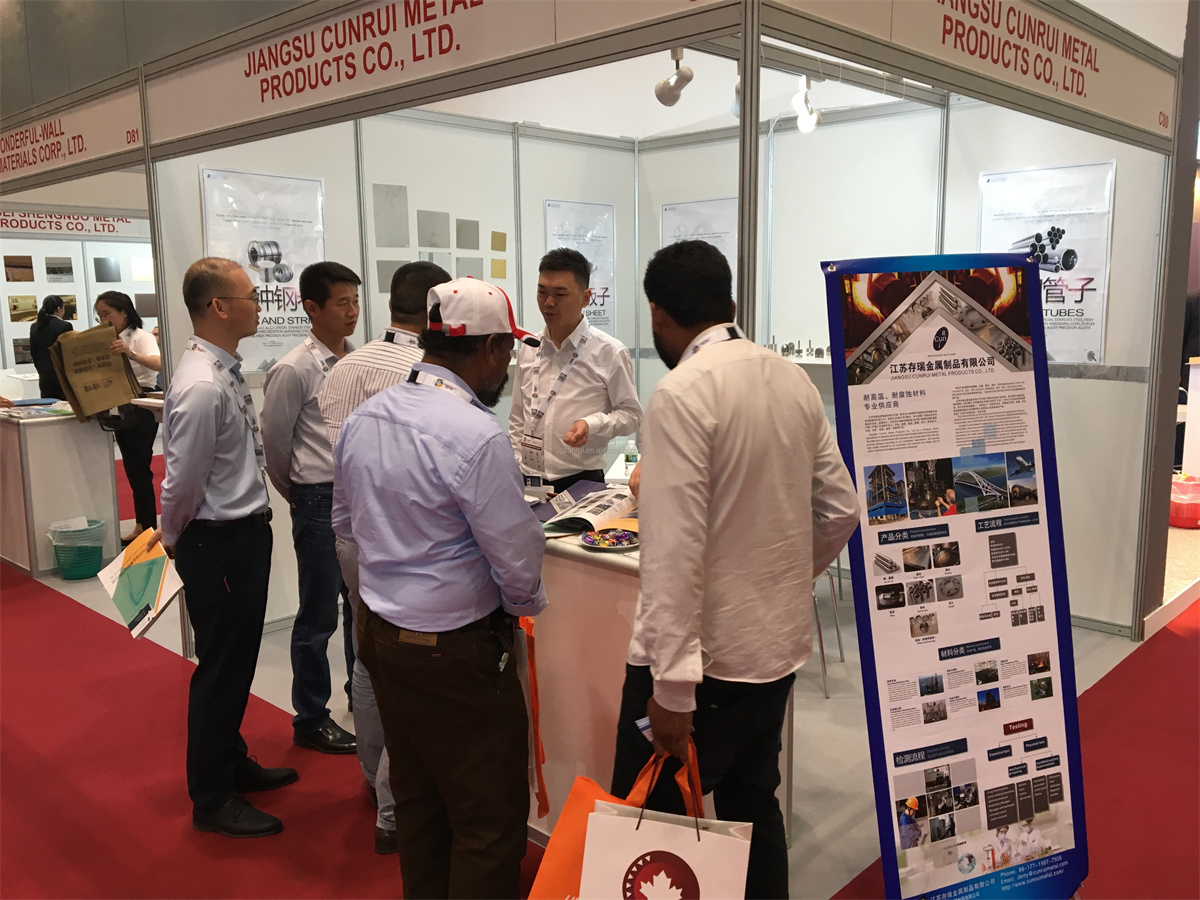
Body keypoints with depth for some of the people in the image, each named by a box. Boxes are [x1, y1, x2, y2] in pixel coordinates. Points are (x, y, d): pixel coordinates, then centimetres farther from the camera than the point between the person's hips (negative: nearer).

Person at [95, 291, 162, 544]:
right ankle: (142, 526, 18)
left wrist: (131, 354, -49)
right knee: (132, 470, 11)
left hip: (140, 408, -9)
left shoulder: (141, 337, -12)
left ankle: (148, 529, -1)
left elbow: (158, 364, -32)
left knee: (139, 470, -7)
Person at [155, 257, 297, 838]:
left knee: (238, 659, 22)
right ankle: (211, 799, 23)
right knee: (221, 666, 5)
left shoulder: (225, 371, 7)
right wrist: (174, 540, -3)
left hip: (245, 533, 9)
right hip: (218, 543, -9)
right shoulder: (202, 387, -25)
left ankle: (231, 763, 42)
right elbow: (183, 480, -21)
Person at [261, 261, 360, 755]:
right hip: (320, 501, -6)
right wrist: (302, 498, 5)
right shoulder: (294, 370, -12)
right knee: (319, 616, 5)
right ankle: (310, 720, 21)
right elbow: (275, 443, -6)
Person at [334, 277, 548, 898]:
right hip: (455, 649, -8)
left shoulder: (363, 419, 1)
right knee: (489, 819, 8)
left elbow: (345, 522, 14)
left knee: (415, 796, 25)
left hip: (379, 631, 9)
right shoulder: (477, 437, -23)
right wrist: (528, 603, 2)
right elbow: (518, 561, -18)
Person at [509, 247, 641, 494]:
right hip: (528, 481, 4)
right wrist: (514, 471, 7)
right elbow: (517, 418, 13)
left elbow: (631, 414, -2)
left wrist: (593, 425, -19)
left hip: (580, 482, -4)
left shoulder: (609, 352, -8)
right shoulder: (528, 349, 6)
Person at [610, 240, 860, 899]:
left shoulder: (682, 393, -18)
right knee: (753, 806, 22)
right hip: (780, 646, 8)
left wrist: (673, 688, -20)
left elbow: (675, 548, -22)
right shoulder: (794, 380, 4)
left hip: (702, 652, -7)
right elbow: (841, 510, 9)